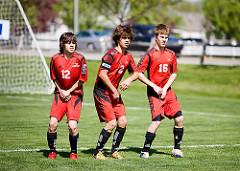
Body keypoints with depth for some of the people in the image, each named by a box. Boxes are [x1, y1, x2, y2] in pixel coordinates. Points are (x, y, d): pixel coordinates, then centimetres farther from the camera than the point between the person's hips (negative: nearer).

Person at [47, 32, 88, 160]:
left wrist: (69, 91, -7)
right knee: (53, 123, -14)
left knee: (72, 126, -15)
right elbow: (54, 78, 11)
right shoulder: (56, 59, -2)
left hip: (75, 94, -2)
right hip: (60, 93, 2)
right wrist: (61, 91, -2)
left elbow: (81, 80, -2)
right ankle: (52, 151, 6)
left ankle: (73, 152, 9)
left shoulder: (80, 59, -7)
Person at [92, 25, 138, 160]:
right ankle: (98, 152, -2)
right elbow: (102, 74, -20)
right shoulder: (111, 54, -16)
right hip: (102, 91, -8)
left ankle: (114, 151, 15)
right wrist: (114, 91, -16)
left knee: (123, 121, -1)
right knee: (111, 123, -15)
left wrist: (129, 80, -7)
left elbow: (136, 73, 17)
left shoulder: (128, 56, 8)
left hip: (114, 92, 8)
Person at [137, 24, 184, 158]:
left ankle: (177, 149, 15)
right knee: (157, 120, -18)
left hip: (167, 91, 5)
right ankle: (145, 150, -6)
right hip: (154, 92, -5)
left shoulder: (171, 55, 7)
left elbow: (174, 74, 14)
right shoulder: (150, 55, -7)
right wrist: (154, 87, -12)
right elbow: (139, 74, -8)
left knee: (179, 118, -2)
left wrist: (165, 88, -2)